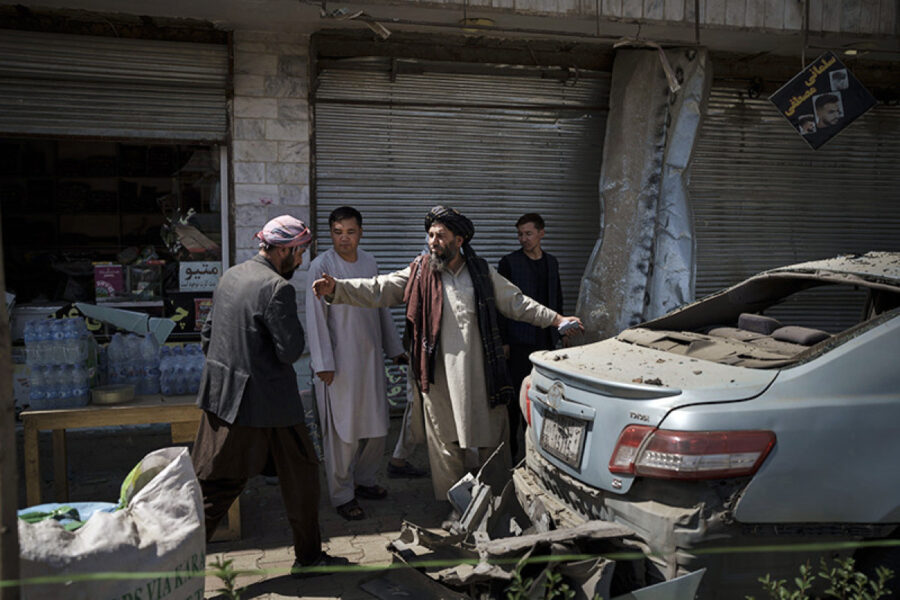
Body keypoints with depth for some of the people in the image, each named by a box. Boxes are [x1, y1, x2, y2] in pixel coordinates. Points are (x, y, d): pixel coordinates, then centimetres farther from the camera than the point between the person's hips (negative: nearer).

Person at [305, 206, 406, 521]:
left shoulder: (369, 262, 8)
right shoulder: (321, 266, -10)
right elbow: (316, 317, -11)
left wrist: (394, 347, 17)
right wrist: (323, 363, -15)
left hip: (370, 356, 6)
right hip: (339, 360, -6)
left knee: (376, 424, 12)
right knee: (342, 430, 0)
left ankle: (364, 479, 32)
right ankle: (342, 495, 15)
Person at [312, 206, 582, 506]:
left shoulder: (482, 272, 7)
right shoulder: (419, 273, 1)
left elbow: (516, 303, 14)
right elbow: (377, 289, -5)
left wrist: (556, 319, 10)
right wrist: (336, 288, -18)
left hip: (481, 374, 2)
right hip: (440, 377, -1)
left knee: (493, 441, 10)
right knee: (446, 446, 7)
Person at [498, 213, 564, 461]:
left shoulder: (551, 262, 13)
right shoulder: (509, 262, -4)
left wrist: (559, 329, 13)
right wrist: (503, 341, -11)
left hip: (545, 339, 5)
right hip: (519, 340, -5)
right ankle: (512, 448, 7)